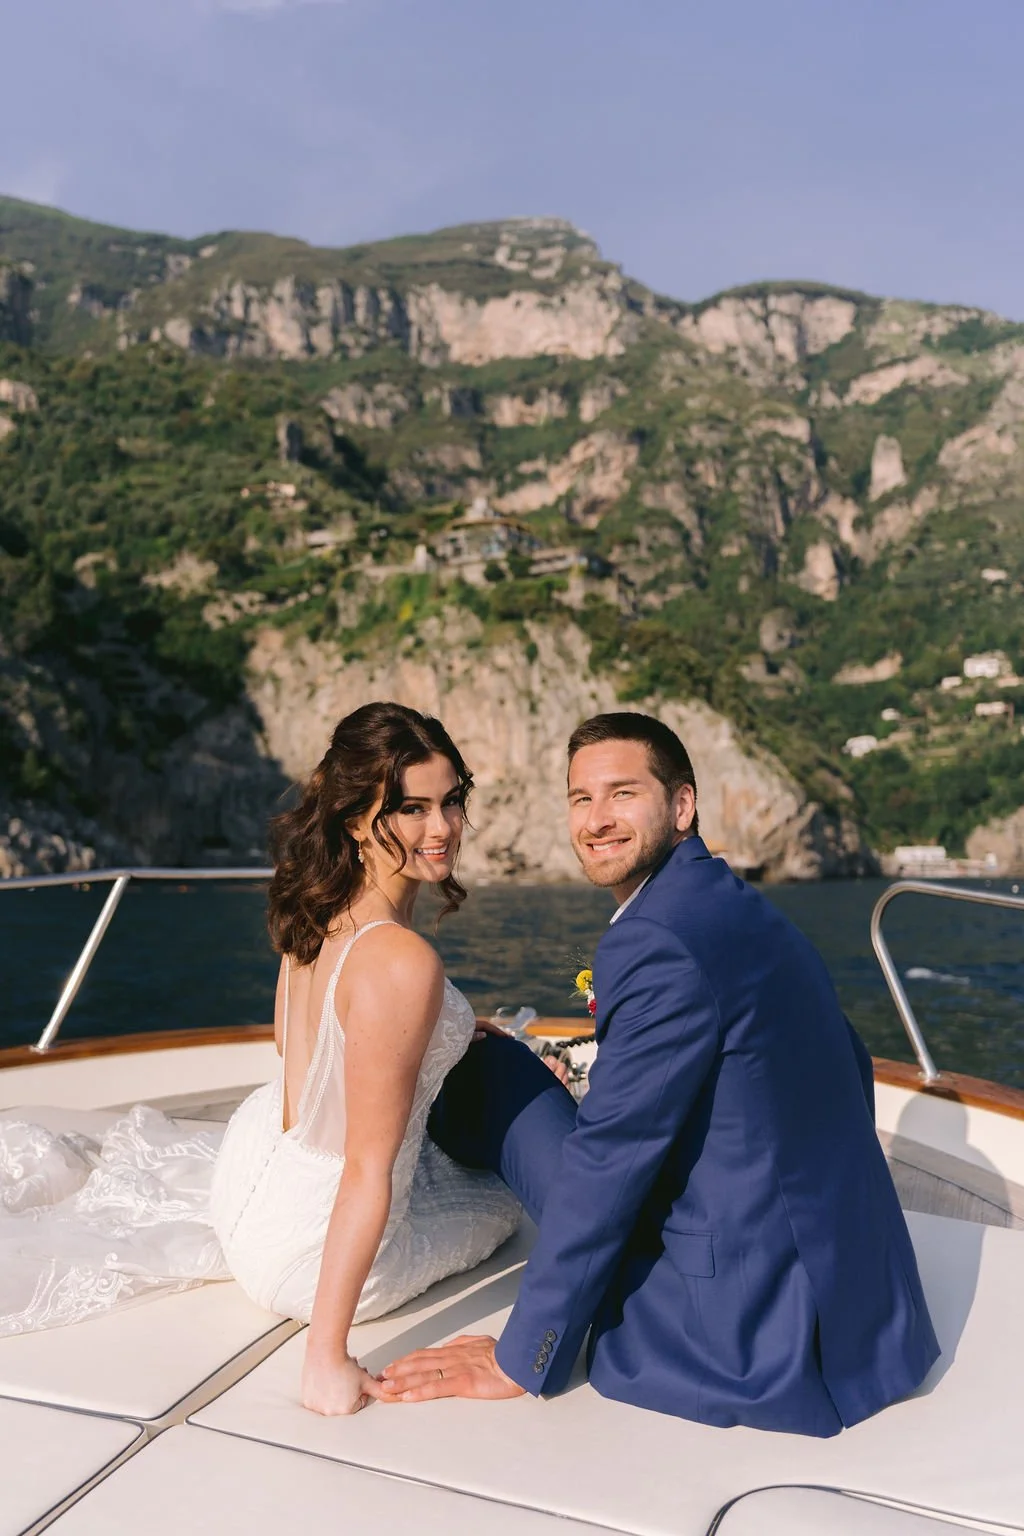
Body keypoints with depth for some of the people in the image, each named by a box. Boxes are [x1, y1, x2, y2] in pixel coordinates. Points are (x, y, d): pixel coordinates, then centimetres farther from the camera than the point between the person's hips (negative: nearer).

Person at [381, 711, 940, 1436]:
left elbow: (606, 1162, -20)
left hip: (756, 1332, -8)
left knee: (492, 1069, 0)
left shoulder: (657, 943, -23)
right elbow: (852, 1070, 16)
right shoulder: (741, 907, 6)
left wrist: (520, 1362, -10)